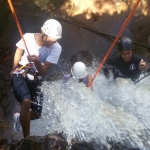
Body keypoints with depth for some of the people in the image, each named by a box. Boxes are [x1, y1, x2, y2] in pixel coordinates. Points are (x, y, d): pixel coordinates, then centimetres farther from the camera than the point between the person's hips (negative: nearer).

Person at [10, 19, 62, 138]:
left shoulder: (56, 48, -16)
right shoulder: (28, 38, -16)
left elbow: (44, 72, -16)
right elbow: (18, 54, 4)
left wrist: (37, 61, -36)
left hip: (35, 79, 3)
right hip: (20, 74, -3)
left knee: (36, 114, 2)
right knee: (26, 101, -29)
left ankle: (19, 118, 38)